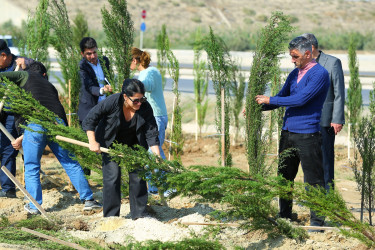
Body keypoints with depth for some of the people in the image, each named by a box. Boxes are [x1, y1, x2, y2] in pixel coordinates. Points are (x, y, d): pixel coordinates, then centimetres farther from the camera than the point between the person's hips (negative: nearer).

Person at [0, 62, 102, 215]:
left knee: (31, 168, 11)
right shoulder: (50, 86, 33)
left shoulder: (26, 76, 20)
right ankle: (88, 200, 17)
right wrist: (23, 138, 31)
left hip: (36, 124, -4)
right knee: (70, 163, 14)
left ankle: (34, 206, 14)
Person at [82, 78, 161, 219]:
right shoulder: (113, 102, -29)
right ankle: (111, 216, -3)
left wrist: (157, 156, -25)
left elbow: (151, 133, -17)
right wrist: (92, 142, -25)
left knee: (137, 176, -2)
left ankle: (139, 214, 7)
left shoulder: (145, 108, -21)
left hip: (133, 144, 3)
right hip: (110, 143, -3)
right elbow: (90, 119, -20)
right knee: (112, 175, -10)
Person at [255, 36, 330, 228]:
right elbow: (282, 97, 22)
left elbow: (301, 99, -19)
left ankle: (317, 220, 3)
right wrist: (257, 107, 7)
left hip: (307, 134, -8)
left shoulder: (320, 74, -11)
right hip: (287, 133, 8)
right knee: (284, 176, 13)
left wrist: (269, 100, -14)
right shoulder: (295, 73, 15)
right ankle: (285, 216, 24)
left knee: (313, 180, -3)